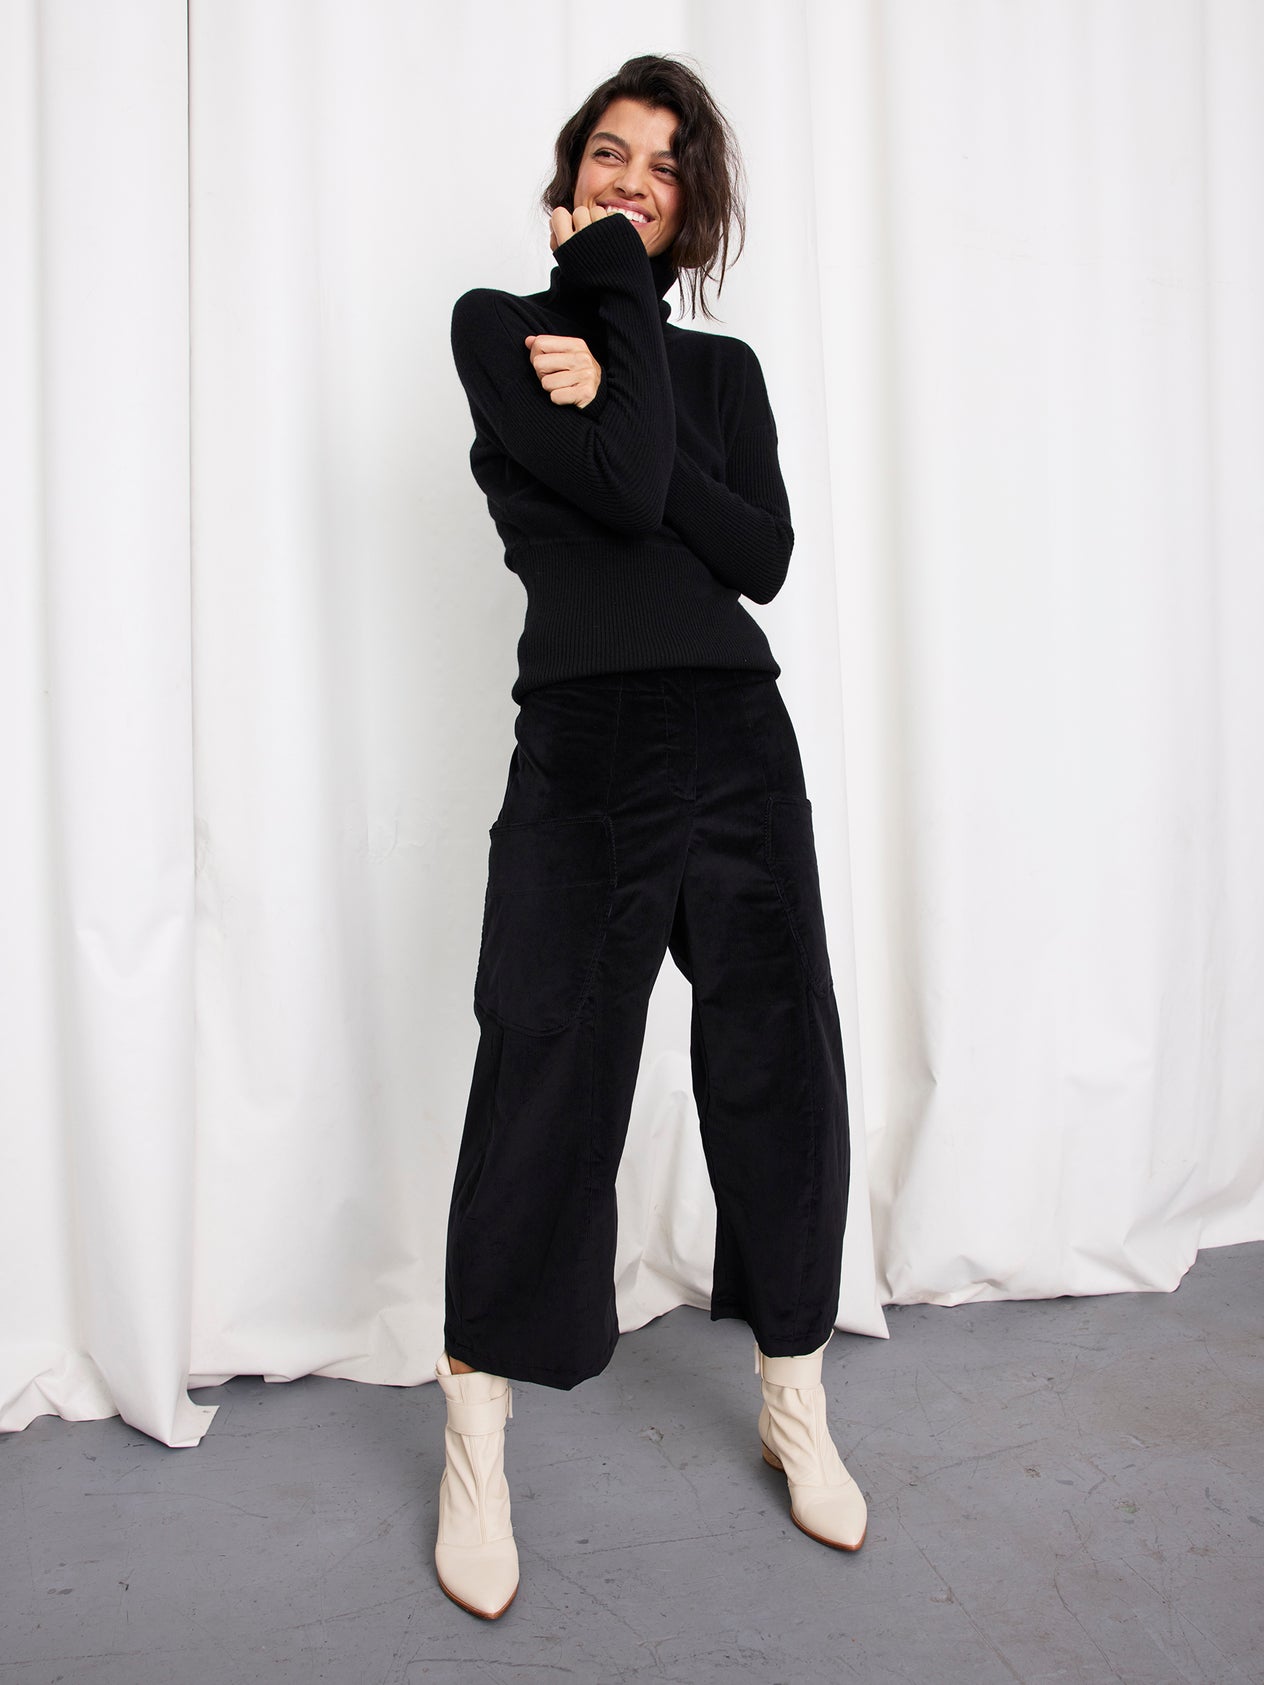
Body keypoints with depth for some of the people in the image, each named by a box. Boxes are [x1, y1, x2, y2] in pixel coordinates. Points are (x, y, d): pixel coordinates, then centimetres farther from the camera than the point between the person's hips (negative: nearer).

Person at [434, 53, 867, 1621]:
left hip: (740, 742, 4)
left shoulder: (721, 365, 18)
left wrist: (617, 395, -5)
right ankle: (474, 1458, 18)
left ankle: (795, 1407, 29)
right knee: (541, 1088, -1)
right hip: (584, 747, -3)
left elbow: (763, 552, 2)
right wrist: (618, 282, 1)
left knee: (780, 1074, 7)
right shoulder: (500, 329, 8)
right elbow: (624, 490, -10)